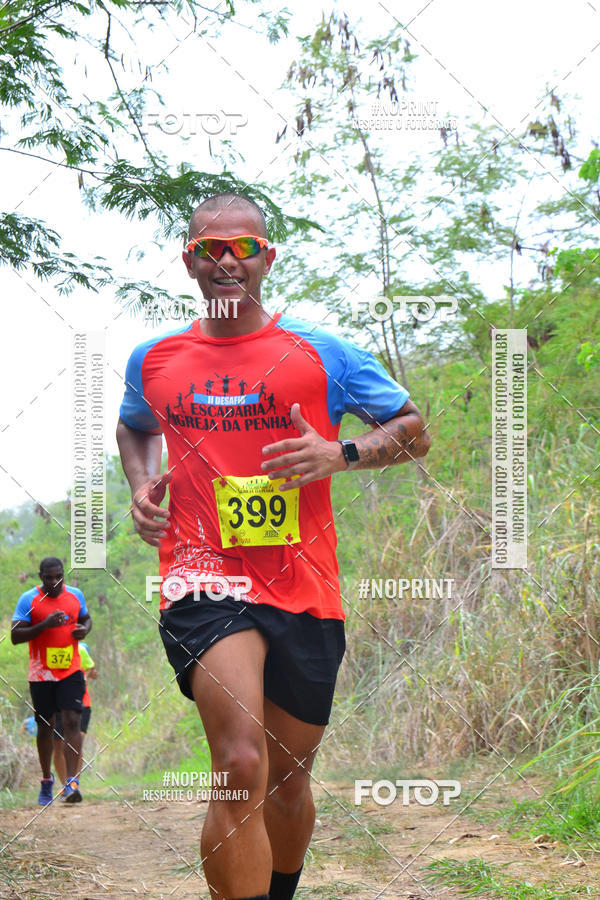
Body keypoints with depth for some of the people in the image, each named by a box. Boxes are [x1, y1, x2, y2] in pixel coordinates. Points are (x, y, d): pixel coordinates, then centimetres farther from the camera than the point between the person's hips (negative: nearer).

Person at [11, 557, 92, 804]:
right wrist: (45, 625, -23)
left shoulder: (76, 595, 5)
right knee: (45, 726, 9)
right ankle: (47, 779, 28)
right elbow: (15, 636, -10)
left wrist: (84, 629, -2)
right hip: (41, 674, -1)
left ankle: (71, 782, -19)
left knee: (72, 721, -13)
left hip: (71, 671, 1)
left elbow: (86, 618, 22)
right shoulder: (28, 600, -6)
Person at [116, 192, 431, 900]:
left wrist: (339, 455, -9)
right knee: (243, 767, -24)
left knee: (288, 775, 15)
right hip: (202, 578, -1)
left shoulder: (321, 354, 3)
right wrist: (141, 483, 10)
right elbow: (133, 427, 31)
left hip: (304, 588, 1)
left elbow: (415, 431, 9)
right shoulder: (152, 360, 10)